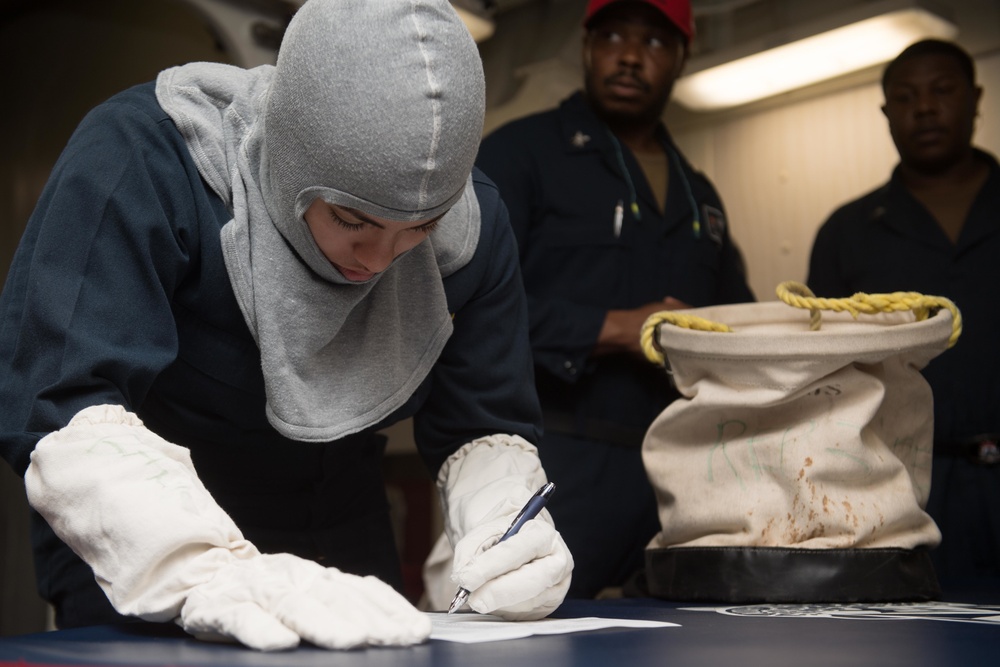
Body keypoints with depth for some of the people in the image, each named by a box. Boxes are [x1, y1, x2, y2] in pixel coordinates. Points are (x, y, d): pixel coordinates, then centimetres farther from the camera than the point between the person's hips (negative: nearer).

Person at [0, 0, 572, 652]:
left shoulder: (474, 225, -11)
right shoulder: (137, 163, -25)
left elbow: (482, 426, -5)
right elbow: (61, 413, -32)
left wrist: (507, 525, -26)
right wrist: (214, 576, -46)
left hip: (342, 547, 4)